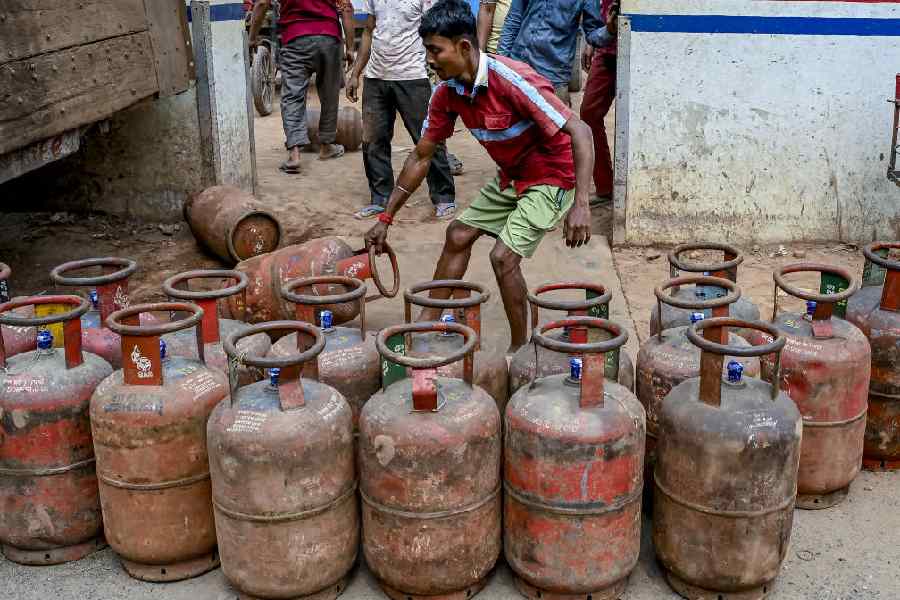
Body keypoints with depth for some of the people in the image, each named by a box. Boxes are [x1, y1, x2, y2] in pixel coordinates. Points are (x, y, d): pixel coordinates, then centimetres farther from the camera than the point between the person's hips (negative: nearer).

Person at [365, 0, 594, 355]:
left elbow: (579, 131, -31)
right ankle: (428, 323, 25)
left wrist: (580, 205, -39)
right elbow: (422, 156, 4)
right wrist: (386, 218, 5)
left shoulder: (512, 80, -30)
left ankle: (520, 349, 2)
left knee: (503, 256, -17)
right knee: (458, 235, 11)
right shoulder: (448, 93, -6)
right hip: (511, 178, 8)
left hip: (552, 178, -8)